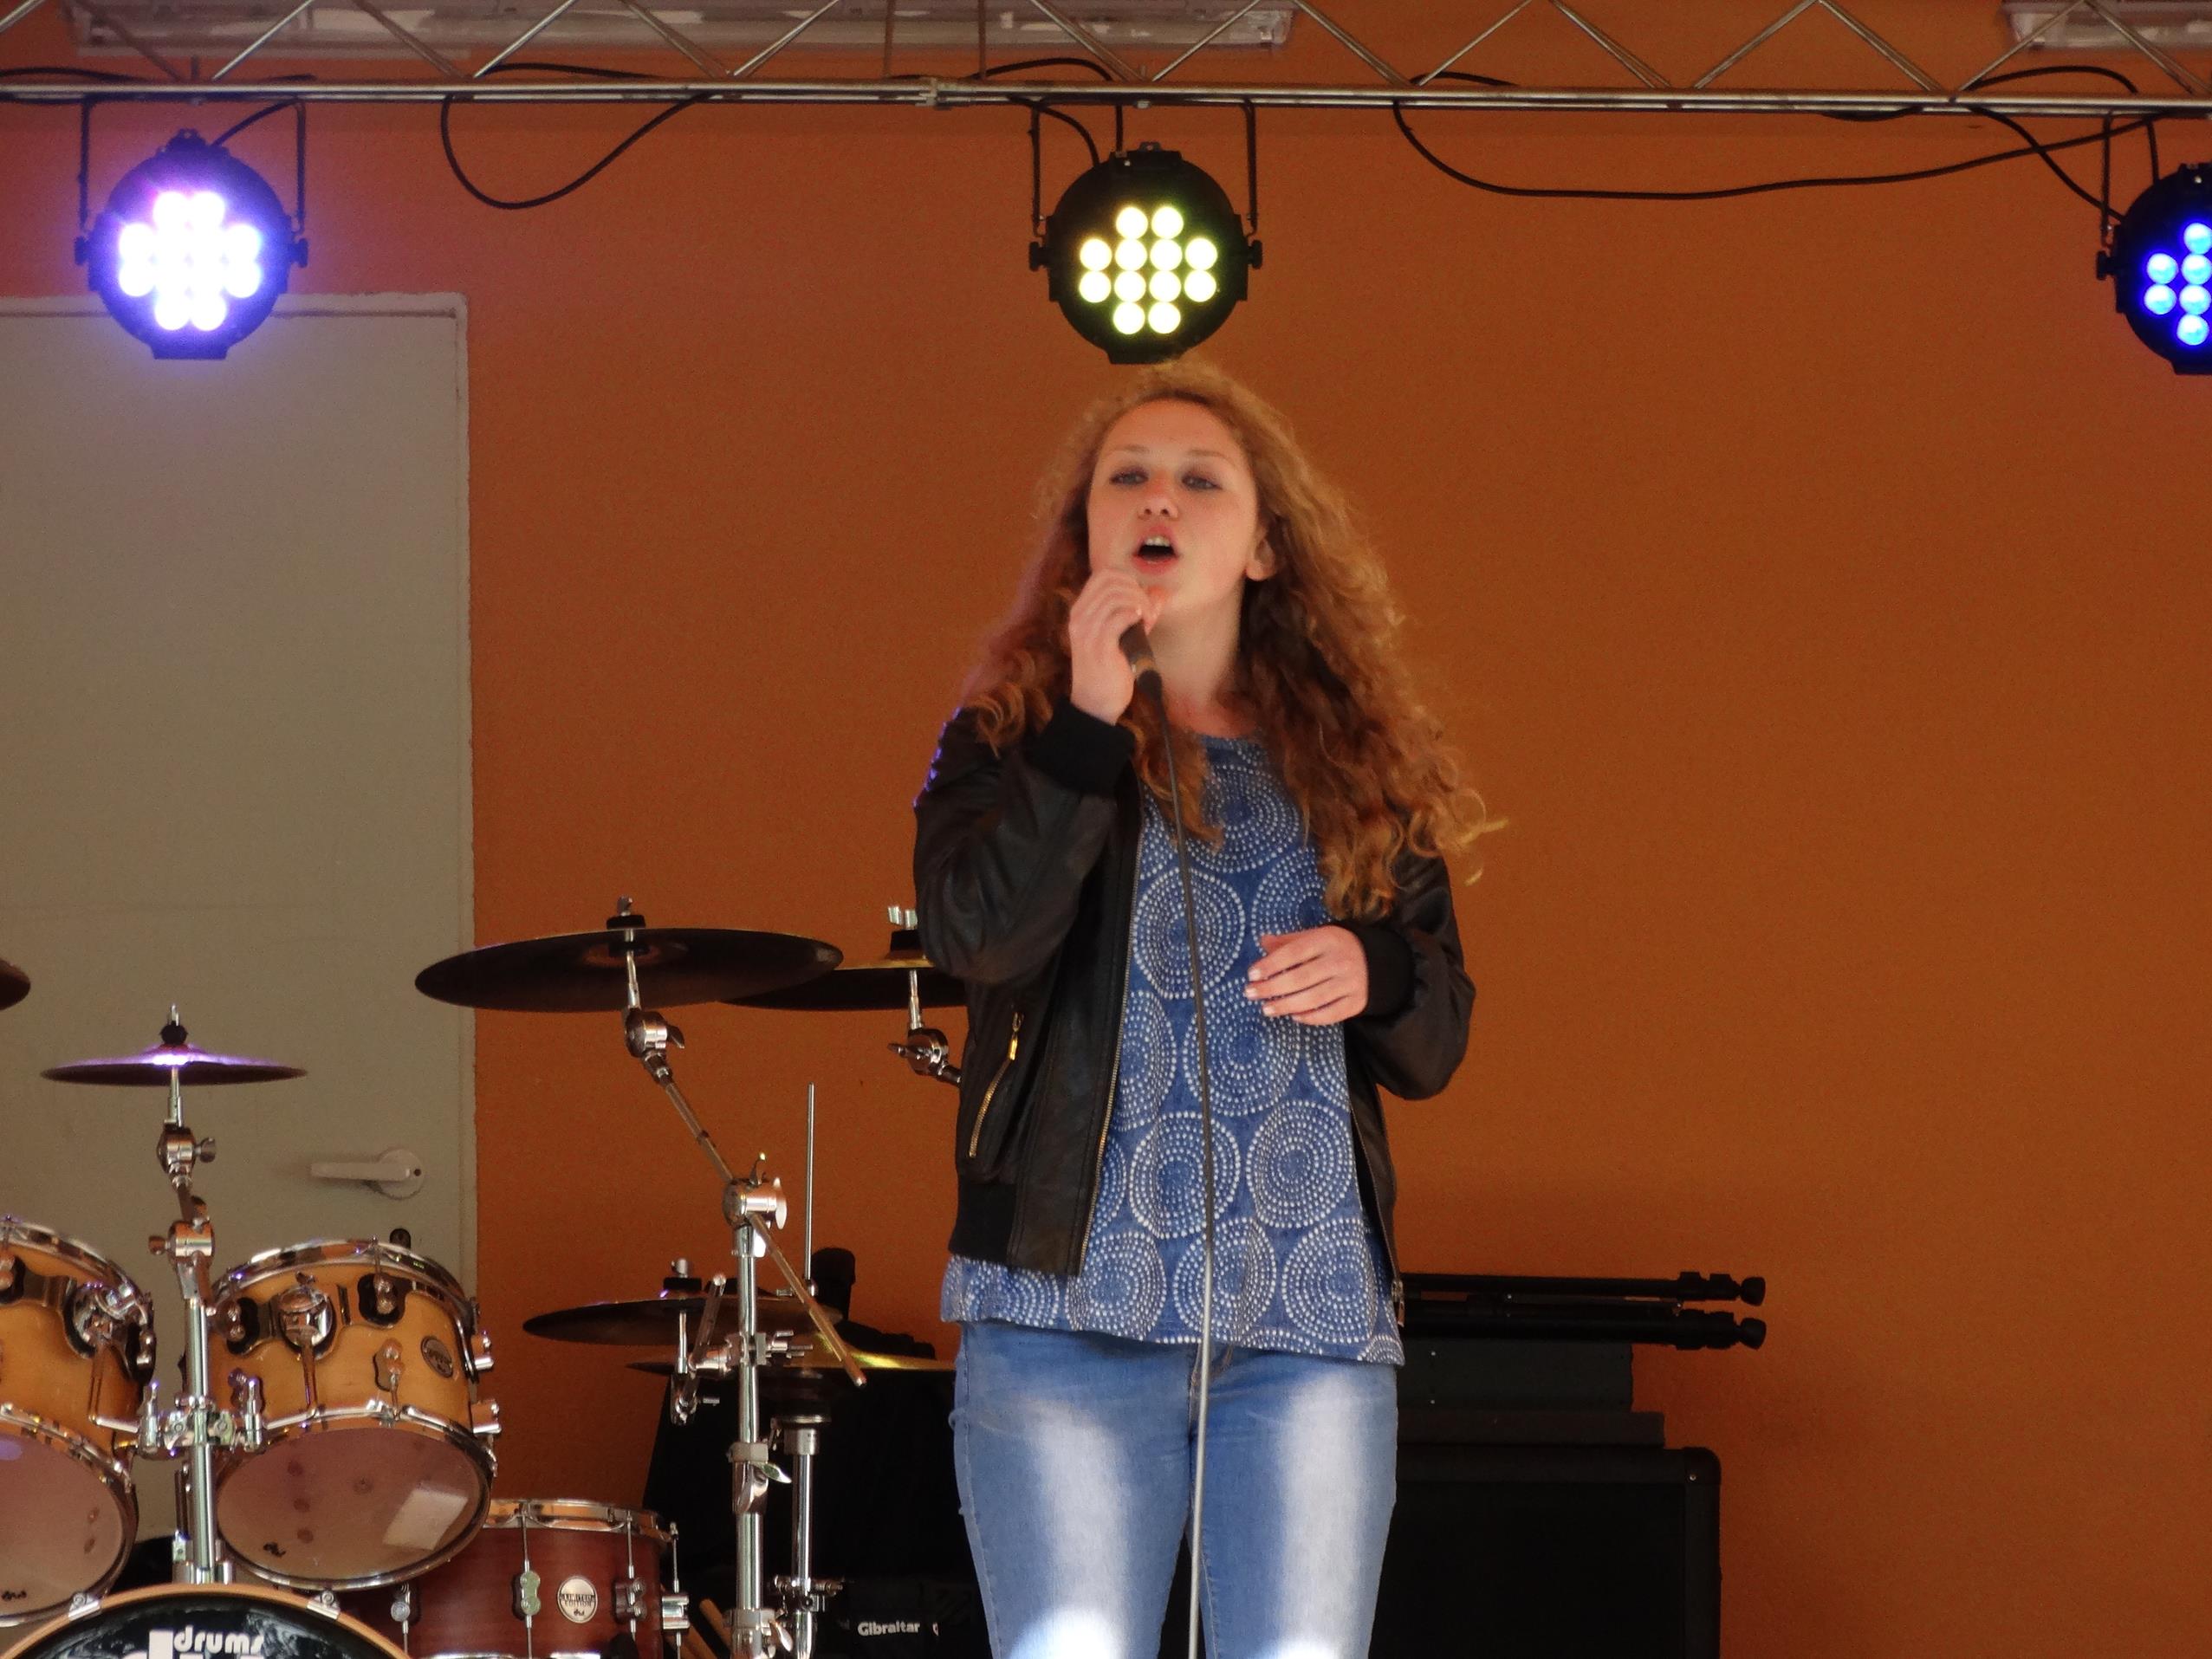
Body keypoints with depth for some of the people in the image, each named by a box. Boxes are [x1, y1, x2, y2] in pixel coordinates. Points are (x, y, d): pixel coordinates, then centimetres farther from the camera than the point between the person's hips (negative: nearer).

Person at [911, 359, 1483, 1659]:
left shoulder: (1356, 765, 15)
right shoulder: (1012, 739, 8)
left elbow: (1436, 1048, 16)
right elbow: (975, 936, -11)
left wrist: (1374, 972, -5)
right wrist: (1090, 724, -14)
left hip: (1314, 1317, 2)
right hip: (1069, 1308, -2)